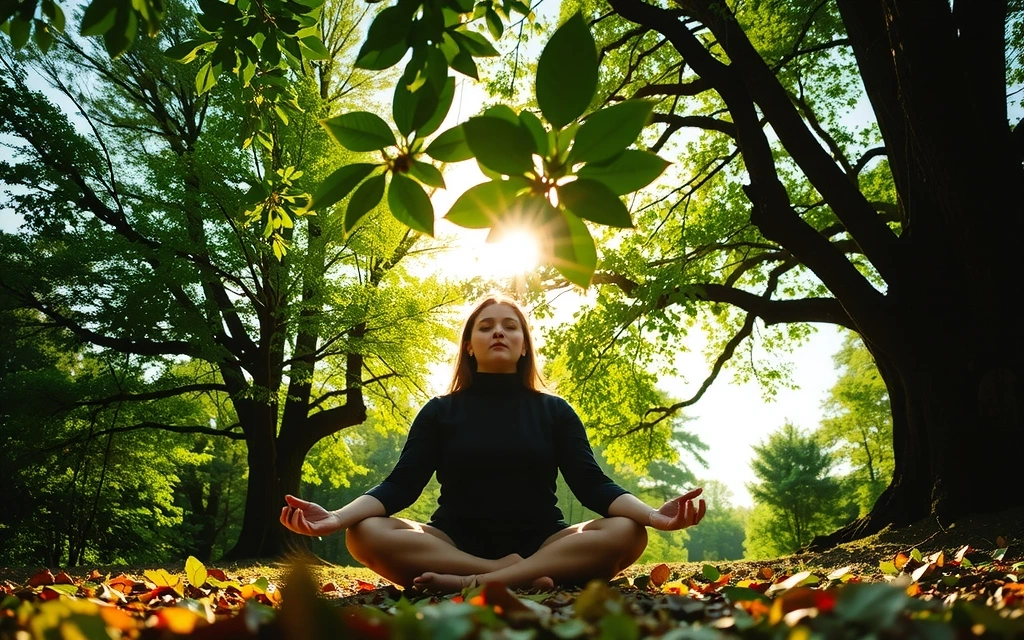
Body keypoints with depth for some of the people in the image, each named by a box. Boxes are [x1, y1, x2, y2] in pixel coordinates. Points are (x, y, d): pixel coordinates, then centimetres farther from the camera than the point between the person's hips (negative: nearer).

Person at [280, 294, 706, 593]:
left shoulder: (555, 412, 10)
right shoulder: (440, 412, 9)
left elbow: (592, 485, -1)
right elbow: (401, 485, -1)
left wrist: (652, 514, -23)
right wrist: (336, 517, -22)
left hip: (541, 547, 1)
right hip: (453, 547, 0)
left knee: (627, 533, -27)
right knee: (366, 534, -28)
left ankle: (471, 585, -35)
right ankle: (519, 579, -30)